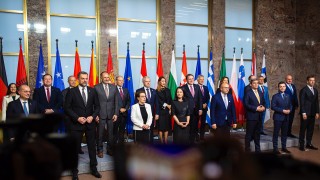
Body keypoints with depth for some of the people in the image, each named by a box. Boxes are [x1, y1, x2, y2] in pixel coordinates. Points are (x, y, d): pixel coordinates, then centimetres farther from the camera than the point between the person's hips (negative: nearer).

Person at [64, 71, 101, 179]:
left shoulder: (92, 91, 4)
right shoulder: (72, 91, -4)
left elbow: (97, 106, 6)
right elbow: (67, 108, -6)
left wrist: (92, 116, -10)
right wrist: (77, 118, -15)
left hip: (90, 123, 3)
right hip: (76, 123, -2)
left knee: (92, 146, 12)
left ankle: (94, 169, 27)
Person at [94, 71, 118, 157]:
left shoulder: (113, 87, 7)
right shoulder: (96, 87, -2)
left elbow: (116, 101, 7)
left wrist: (116, 113, 1)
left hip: (111, 114, 3)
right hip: (101, 114, -3)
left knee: (111, 133, 8)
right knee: (100, 133, 5)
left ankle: (110, 149, 22)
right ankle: (100, 150, 19)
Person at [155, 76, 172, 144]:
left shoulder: (168, 90, 12)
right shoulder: (157, 91, -3)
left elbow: (170, 100, 8)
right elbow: (158, 101, -7)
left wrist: (170, 108, -3)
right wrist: (166, 105, -11)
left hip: (167, 111, 4)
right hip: (160, 111, -4)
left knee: (167, 126, 5)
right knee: (161, 126, -1)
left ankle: (166, 141, 11)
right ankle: (161, 141, 7)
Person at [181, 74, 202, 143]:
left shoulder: (197, 87, 9)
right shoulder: (183, 88, -5)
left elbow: (200, 98, 9)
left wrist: (200, 109, 3)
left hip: (196, 110, 4)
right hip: (188, 110, -4)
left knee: (195, 127, 7)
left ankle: (192, 140, 20)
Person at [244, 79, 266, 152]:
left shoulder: (260, 93, 15)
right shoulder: (248, 93, -7)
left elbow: (264, 103, 18)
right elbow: (246, 104, -14)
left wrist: (263, 107, -4)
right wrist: (256, 108, -19)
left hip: (259, 117, 6)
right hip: (251, 116, -6)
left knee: (257, 133, 14)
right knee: (249, 134, 0)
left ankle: (257, 149, 23)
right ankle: (247, 149, 9)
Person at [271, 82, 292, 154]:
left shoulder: (288, 96, 12)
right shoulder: (275, 96, -5)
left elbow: (290, 105, 15)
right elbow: (273, 107, -12)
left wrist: (289, 110, -7)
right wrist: (282, 110, -18)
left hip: (286, 117, 5)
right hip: (278, 117, -5)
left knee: (284, 133, 11)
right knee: (276, 133, 0)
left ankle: (284, 147, 22)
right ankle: (275, 148, 6)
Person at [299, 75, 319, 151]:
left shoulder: (315, 90, 14)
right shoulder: (303, 90, -7)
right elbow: (302, 102, -10)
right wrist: (303, 113, -14)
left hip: (313, 113, 6)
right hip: (306, 113, -6)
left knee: (311, 129, 10)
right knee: (303, 129, 0)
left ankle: (309, 144, 20)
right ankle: (301, 145, 5)